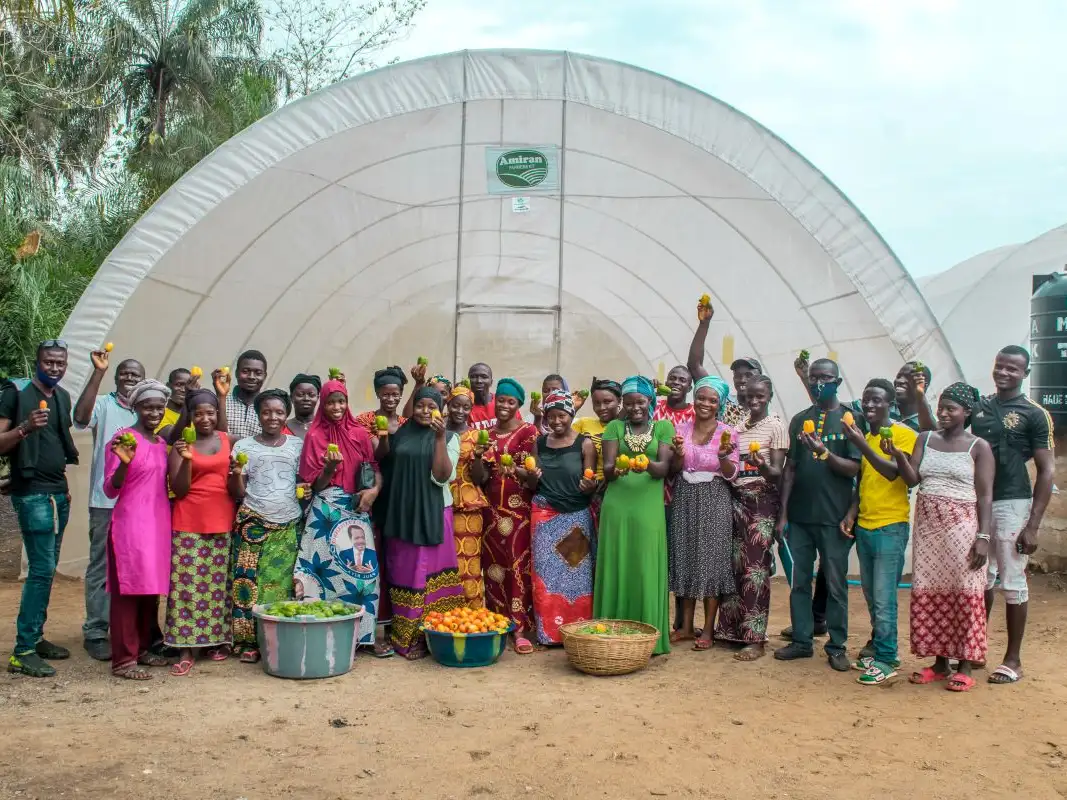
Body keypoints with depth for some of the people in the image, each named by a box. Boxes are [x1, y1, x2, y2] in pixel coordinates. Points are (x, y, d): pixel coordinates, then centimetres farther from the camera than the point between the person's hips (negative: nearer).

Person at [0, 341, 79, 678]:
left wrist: (64, 485, 16)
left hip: (58, 493, 7)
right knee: (41, 569, -11)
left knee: (47, 569, 9)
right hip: (32, 493, -7)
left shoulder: (62, 396, 14)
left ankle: (35, 637, 18)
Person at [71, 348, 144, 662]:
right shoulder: (103, 404, -3)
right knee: (101, 567, 1)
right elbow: (81, 418, -24)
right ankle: (95, 632, 9)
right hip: (107, 500, -4)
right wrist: (98, 372, -26)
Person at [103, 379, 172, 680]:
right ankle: (123, 659, 1)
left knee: (152, 588, 12)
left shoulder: (162, 442, 13)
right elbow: (110, 490, -11)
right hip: (131, 523, -7)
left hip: (159, 522, 7)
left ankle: (142, 648, 23)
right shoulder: (122, 437, -9)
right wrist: (124, 463, -27)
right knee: (128, 589, -4)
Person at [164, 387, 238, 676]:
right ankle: (187, 649, -1)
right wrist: (186, 460, -19)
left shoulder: (229, 441, 8)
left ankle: (217, 640, 16)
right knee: (187, 583, -5)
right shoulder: (181, 444, 1)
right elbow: (178, 490, -5)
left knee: (219, 583, 6)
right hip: (189, 524, -2)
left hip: (222, 522, 2)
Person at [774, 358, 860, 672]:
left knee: (835, 584, 3)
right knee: (798, 581, 7)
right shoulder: (800, 420, 10)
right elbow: (790, 468, 10)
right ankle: (801, 640, 17)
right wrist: (783, 513, 6)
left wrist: (824, 453, -22)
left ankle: (837, 646, 12)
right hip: (799, 516, 4)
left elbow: (854, 469, -5)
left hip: (834, 517, -3)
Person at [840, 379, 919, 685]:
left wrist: (861, 444, -26)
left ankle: (886, 659, 2)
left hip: (890, 527, -6)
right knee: (871, 596, 12)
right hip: (863, 527, 7)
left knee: (883, 598, -6)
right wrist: (852, 512, 7)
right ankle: (877, 647, 23)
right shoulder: (864, 436, 13)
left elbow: (893, 472, -21)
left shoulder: (904, 434, -7)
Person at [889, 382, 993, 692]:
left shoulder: (978, 447, -1)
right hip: (928, 526, 4)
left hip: (961, 527, -4)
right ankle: (940, 662, 15)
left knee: (964, 593, -2)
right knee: (929, 594, 5)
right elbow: (912, 479, 0)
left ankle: (965, 666, 6)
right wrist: (898, 455, -19)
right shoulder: (925, 439, 10)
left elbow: (985, 495, -4)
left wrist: (983, 536, -12)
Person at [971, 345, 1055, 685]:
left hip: (1012, 504, -5)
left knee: (1012, 583, 1)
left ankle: (1013, 659, 13)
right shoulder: (979, 407, 10)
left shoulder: (1034, 414, -5)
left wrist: (1033, 525, -11)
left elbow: (1047, 470, -7)